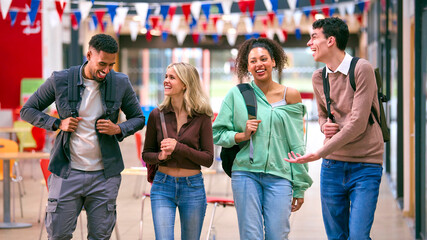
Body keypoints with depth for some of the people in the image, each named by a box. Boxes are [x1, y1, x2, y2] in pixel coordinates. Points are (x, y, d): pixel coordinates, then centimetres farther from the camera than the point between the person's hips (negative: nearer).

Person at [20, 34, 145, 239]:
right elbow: (27, 110, 6)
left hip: (105, 175, 1)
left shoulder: (121, 84, 1)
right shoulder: (60, 81, -4)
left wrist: (118, 129, -8)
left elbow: (138, 119, 14)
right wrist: (57, 124, -9)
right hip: (67, 173, -1)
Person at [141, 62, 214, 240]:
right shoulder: (157, 115, -1)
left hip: (192, 187, 0)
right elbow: (146, 154, 9)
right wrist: (159, 156, -14)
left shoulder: (201, 117, -5)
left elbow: (208, 159, -7)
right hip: (163, 186, 0)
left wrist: (179, 148, -19)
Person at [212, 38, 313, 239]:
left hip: (279, 176, 0)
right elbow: (217, 134, 10)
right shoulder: (237, 94, 6)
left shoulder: (290, 96, 7)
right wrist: (241, 136, -10)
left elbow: (297, 146, 8)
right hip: (246, 173, 0)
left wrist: (300, 188, 7)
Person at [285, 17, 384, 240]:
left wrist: (319, 153, -19)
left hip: (365, 165, -5)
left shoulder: (362, 69, -11)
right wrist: (324, 126, 1)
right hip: (332, 166, 6)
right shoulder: (318, 77, 10)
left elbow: (357, 123, -17)